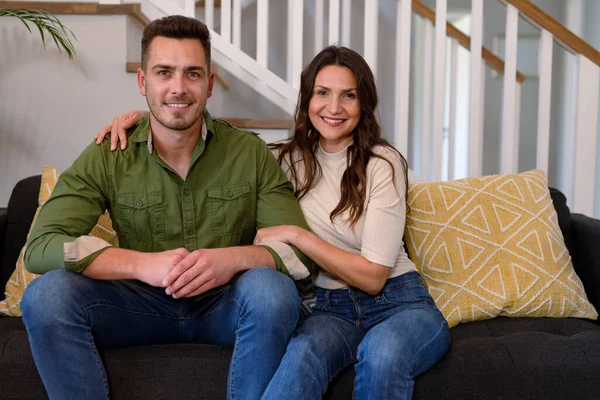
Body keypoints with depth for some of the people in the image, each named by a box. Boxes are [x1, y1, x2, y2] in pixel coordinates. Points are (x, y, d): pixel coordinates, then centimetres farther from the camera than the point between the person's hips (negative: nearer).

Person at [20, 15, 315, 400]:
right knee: (45, 294, -25)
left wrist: (234, 259, -32)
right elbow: (40, 248, -17)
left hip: (225, 306, 0)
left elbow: (300, 251, -10)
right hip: (143, 304, 1)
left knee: (271, 288, -32)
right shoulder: (106, 158, -5)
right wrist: (142, 264, -32)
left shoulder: (251, 154, -5)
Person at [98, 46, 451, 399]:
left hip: (398, 302, -2)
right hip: (329, 308, 3)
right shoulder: (290, 159, 6)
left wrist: (293, 234, -16)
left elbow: (373, 276, -11)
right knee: (303, 353, -35)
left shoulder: (384, 163, -7)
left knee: (382, 352, -40)